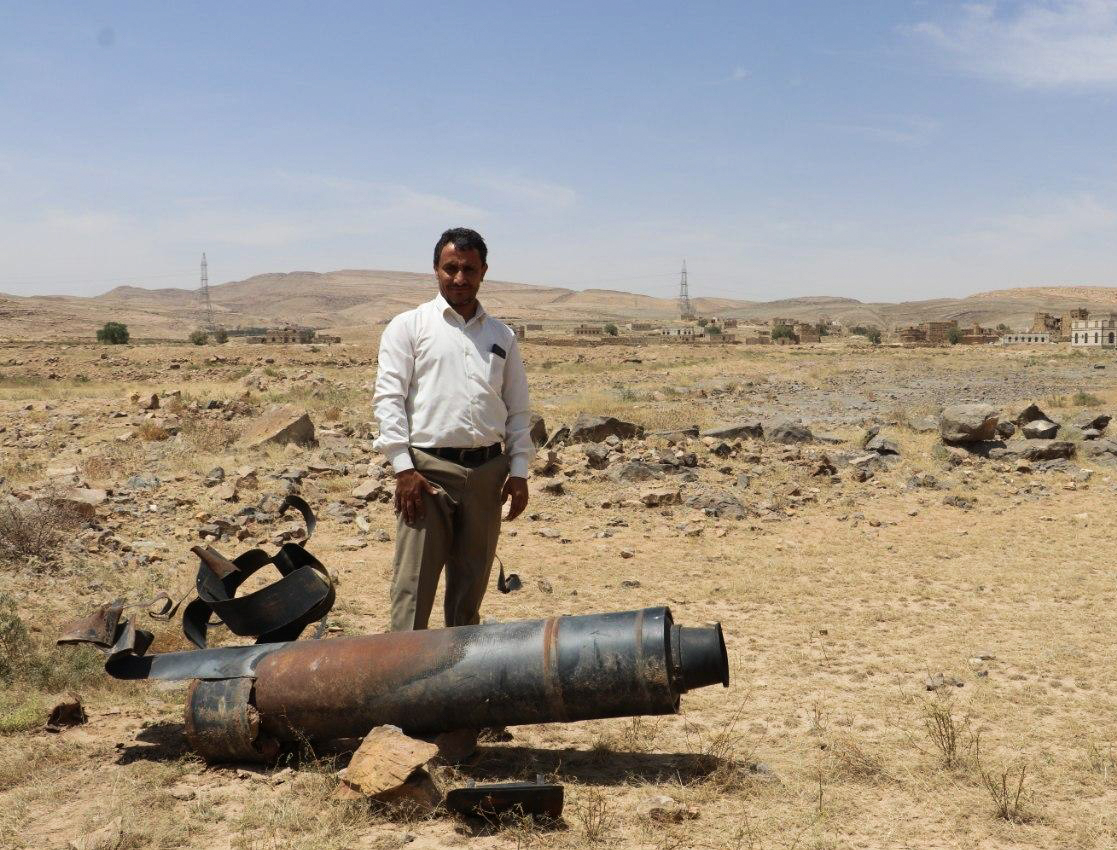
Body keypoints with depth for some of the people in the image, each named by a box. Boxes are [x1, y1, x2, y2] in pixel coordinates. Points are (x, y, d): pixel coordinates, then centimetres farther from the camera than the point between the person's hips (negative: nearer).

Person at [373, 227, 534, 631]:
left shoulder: (501, 336, 15)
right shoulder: (408, 326, 3)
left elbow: (518, 409, 16)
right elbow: (388, 398, -4)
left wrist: (519, 470, 6)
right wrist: (404, 468, -12)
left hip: (488, 471, 4)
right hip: (428, 469, -4)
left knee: (471, 583, 12)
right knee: (414, 584, -6)